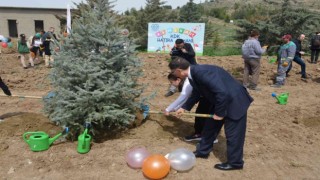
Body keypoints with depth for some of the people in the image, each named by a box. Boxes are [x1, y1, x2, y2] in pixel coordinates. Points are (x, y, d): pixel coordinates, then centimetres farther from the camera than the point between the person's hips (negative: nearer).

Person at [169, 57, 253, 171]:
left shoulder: (201, 72, -32)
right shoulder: (193, 74, -1)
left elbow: (222, 92, -33)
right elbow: (196, 93, 18)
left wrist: (219, 113, -20)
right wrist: (184, 107, 26)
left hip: (235, 101, -9)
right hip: (220, 101, 9)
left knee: (233, 133, 4)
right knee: (210, 126, 18)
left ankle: (234, 162, 23)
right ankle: (203, 151, 36)